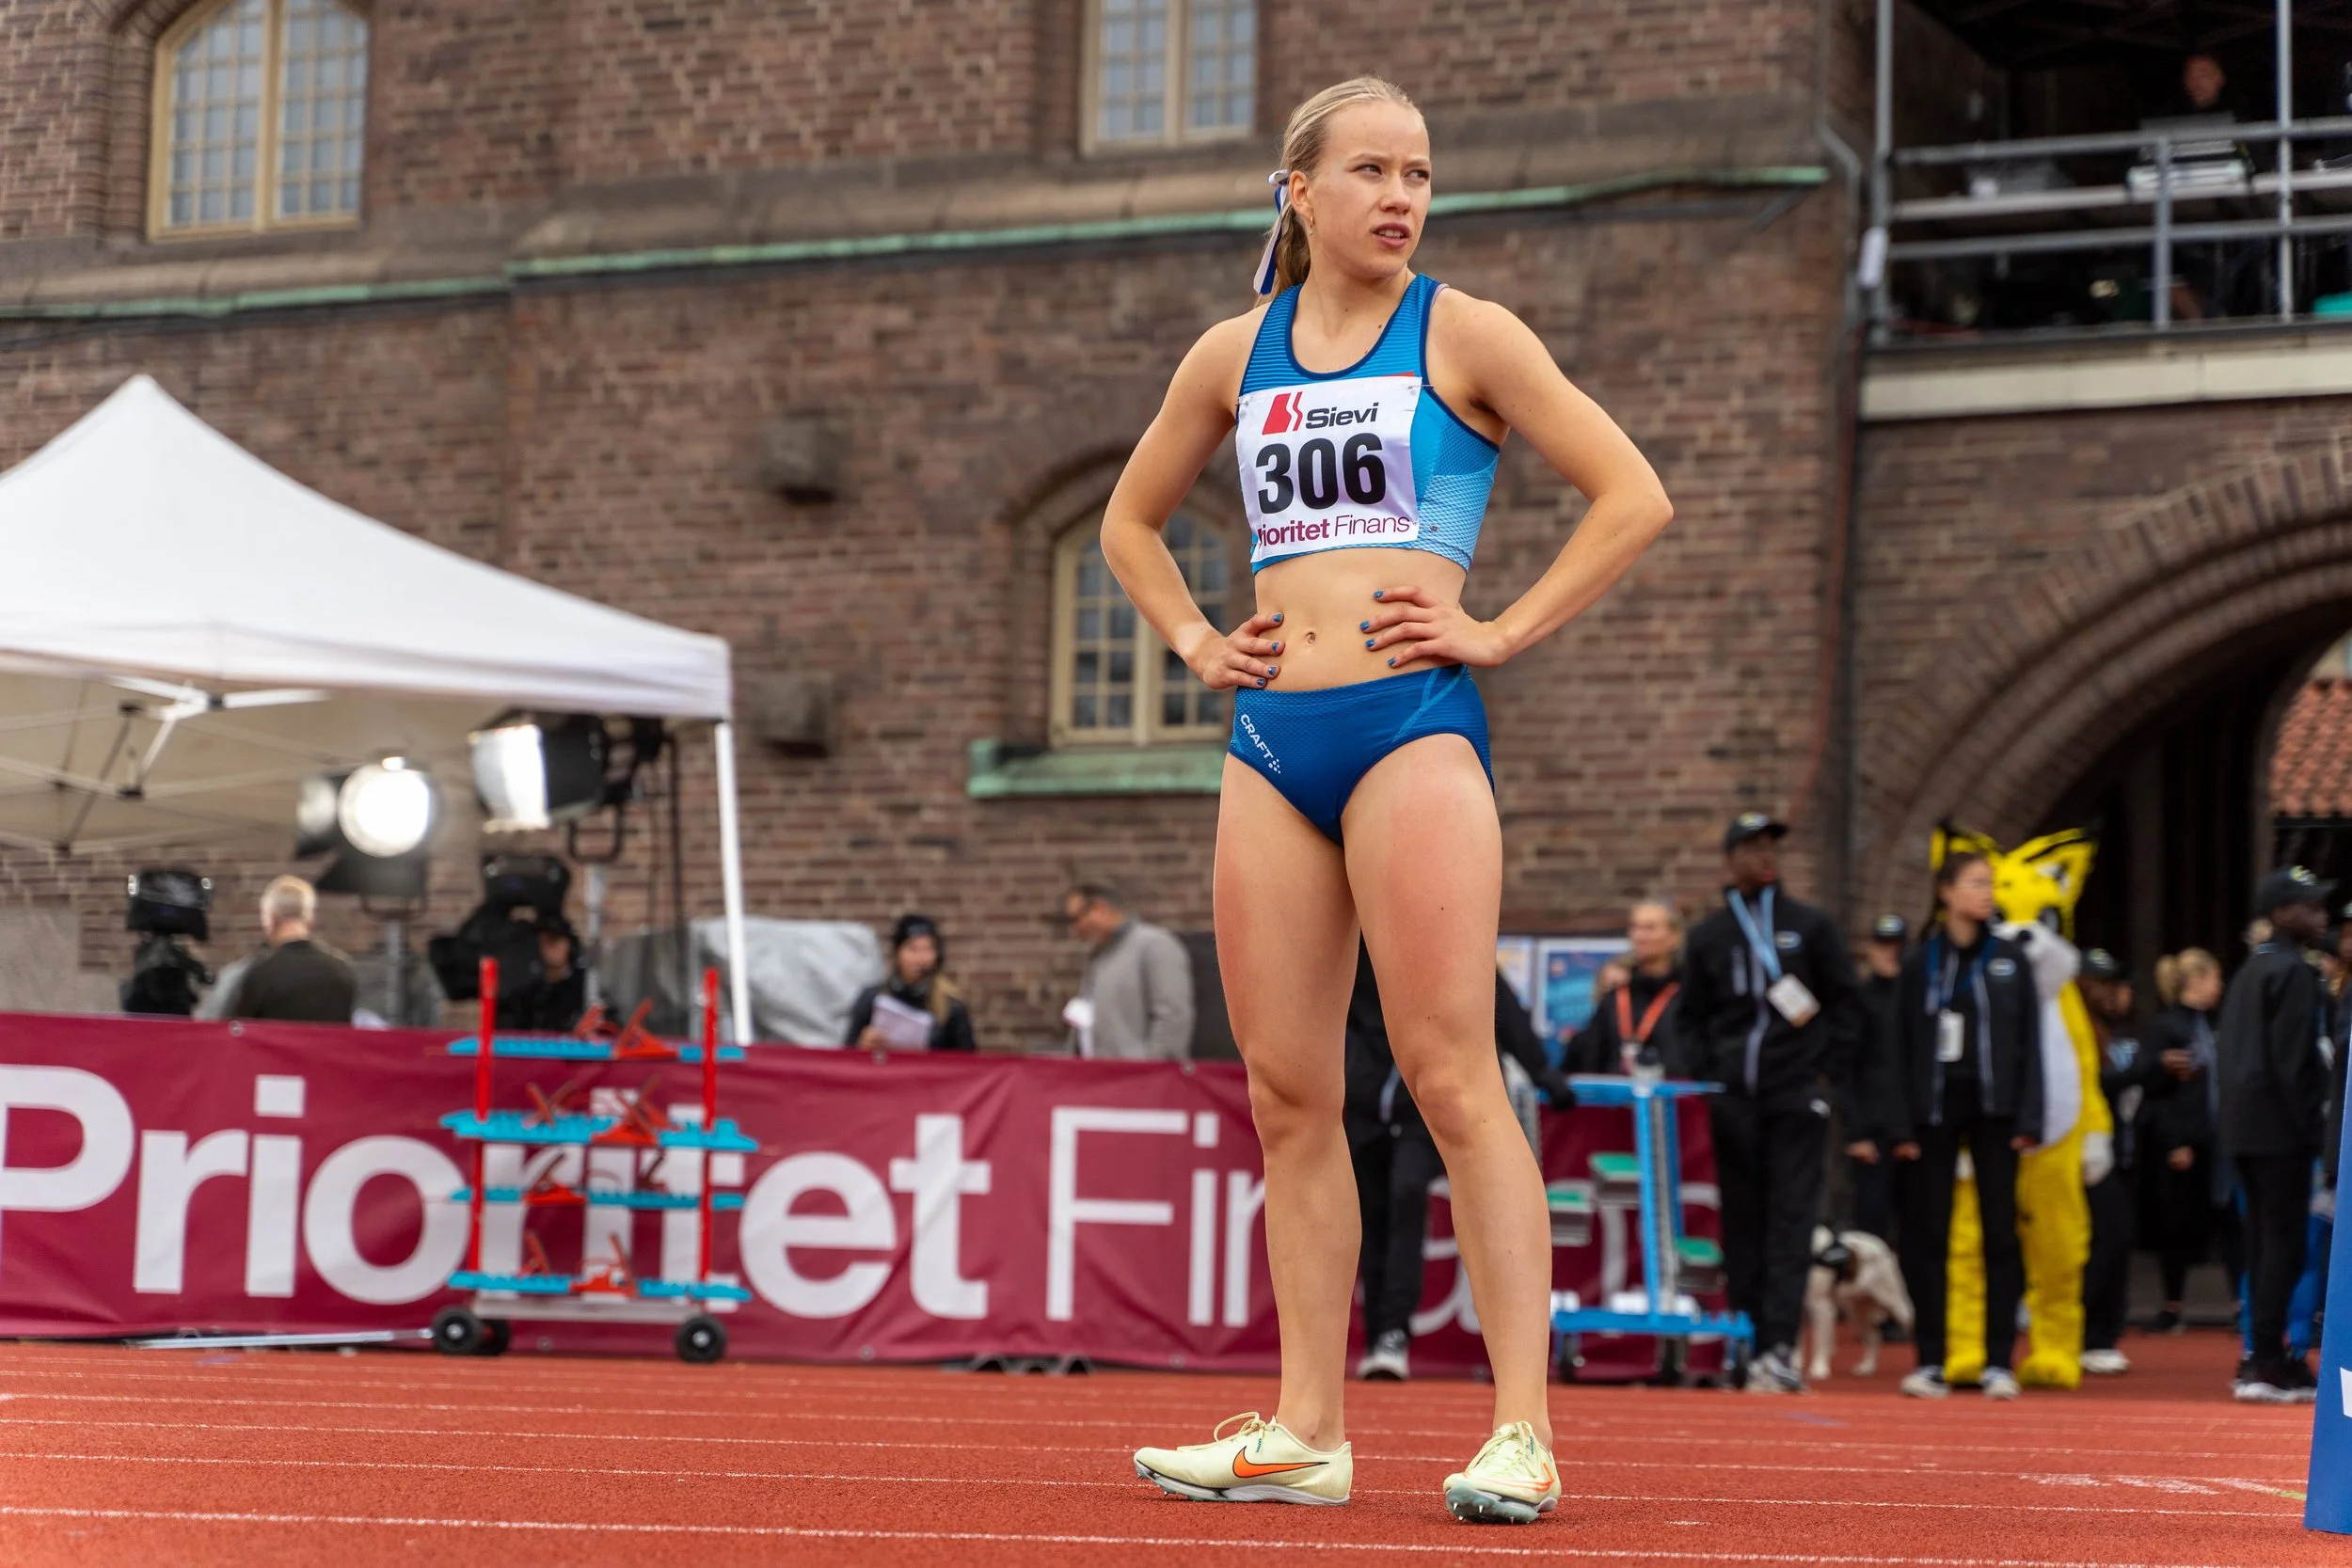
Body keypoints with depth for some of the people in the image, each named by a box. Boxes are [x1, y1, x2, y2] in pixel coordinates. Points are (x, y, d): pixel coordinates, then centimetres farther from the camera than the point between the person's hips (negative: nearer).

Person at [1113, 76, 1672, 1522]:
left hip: (1411, 725, -5)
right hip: (1272, 739, 5)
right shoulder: (1236, 356, 15)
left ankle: (1522, 1429, -11)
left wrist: (1505, 632, -6)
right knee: (1288, 1093, 4)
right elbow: (1131, 520, 30)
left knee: (1452, 1077, -11)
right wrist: (1192, 639, 15)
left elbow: (1636, 499, -2)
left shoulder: (1463, 335, 3)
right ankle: (1306, 1430, 10)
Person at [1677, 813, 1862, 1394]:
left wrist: (1833, 1073, -1)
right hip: (1733, 1099, 2)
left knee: (1790, 1220, -10)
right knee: (1742, 1221, 3)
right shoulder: (1707, 937, 12)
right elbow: (1693, 1014, 17)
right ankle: (1748, 1341, 6)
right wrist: (1709, 1071, 4)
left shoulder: (1812, 927, 9)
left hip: (1796, 1094, -2)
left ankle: (1781, 1349, -16)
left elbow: (1843, 1003, 9)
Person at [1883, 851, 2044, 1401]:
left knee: (2000, 1233, 0)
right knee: (1928, 1236, 1)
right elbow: (1902, 1047, 3)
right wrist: (1901, 1125, -4)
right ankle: (1930, 1362, 6)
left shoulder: (2011, 959, 5)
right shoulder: (1921, 963, 4)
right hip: (1934, 1108, 0)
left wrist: (2028, 1119, -4)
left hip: (1993, 1108, 0)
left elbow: (2029, 1042, 4)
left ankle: (1999, 1362, 4)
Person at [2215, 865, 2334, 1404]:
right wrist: (2312, 1124, -15)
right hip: (2281, 1130, -9)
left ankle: (2264, 1359, 16)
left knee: (2263, 1239, 12)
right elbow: (2293, 1058, -18)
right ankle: (2268, 1364, -10)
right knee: (2283, 1242, -8)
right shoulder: (2294, 972, -12)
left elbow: (2224, 1047, 18)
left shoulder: (2250, 971, 17)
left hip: (2243, 1127, 9)